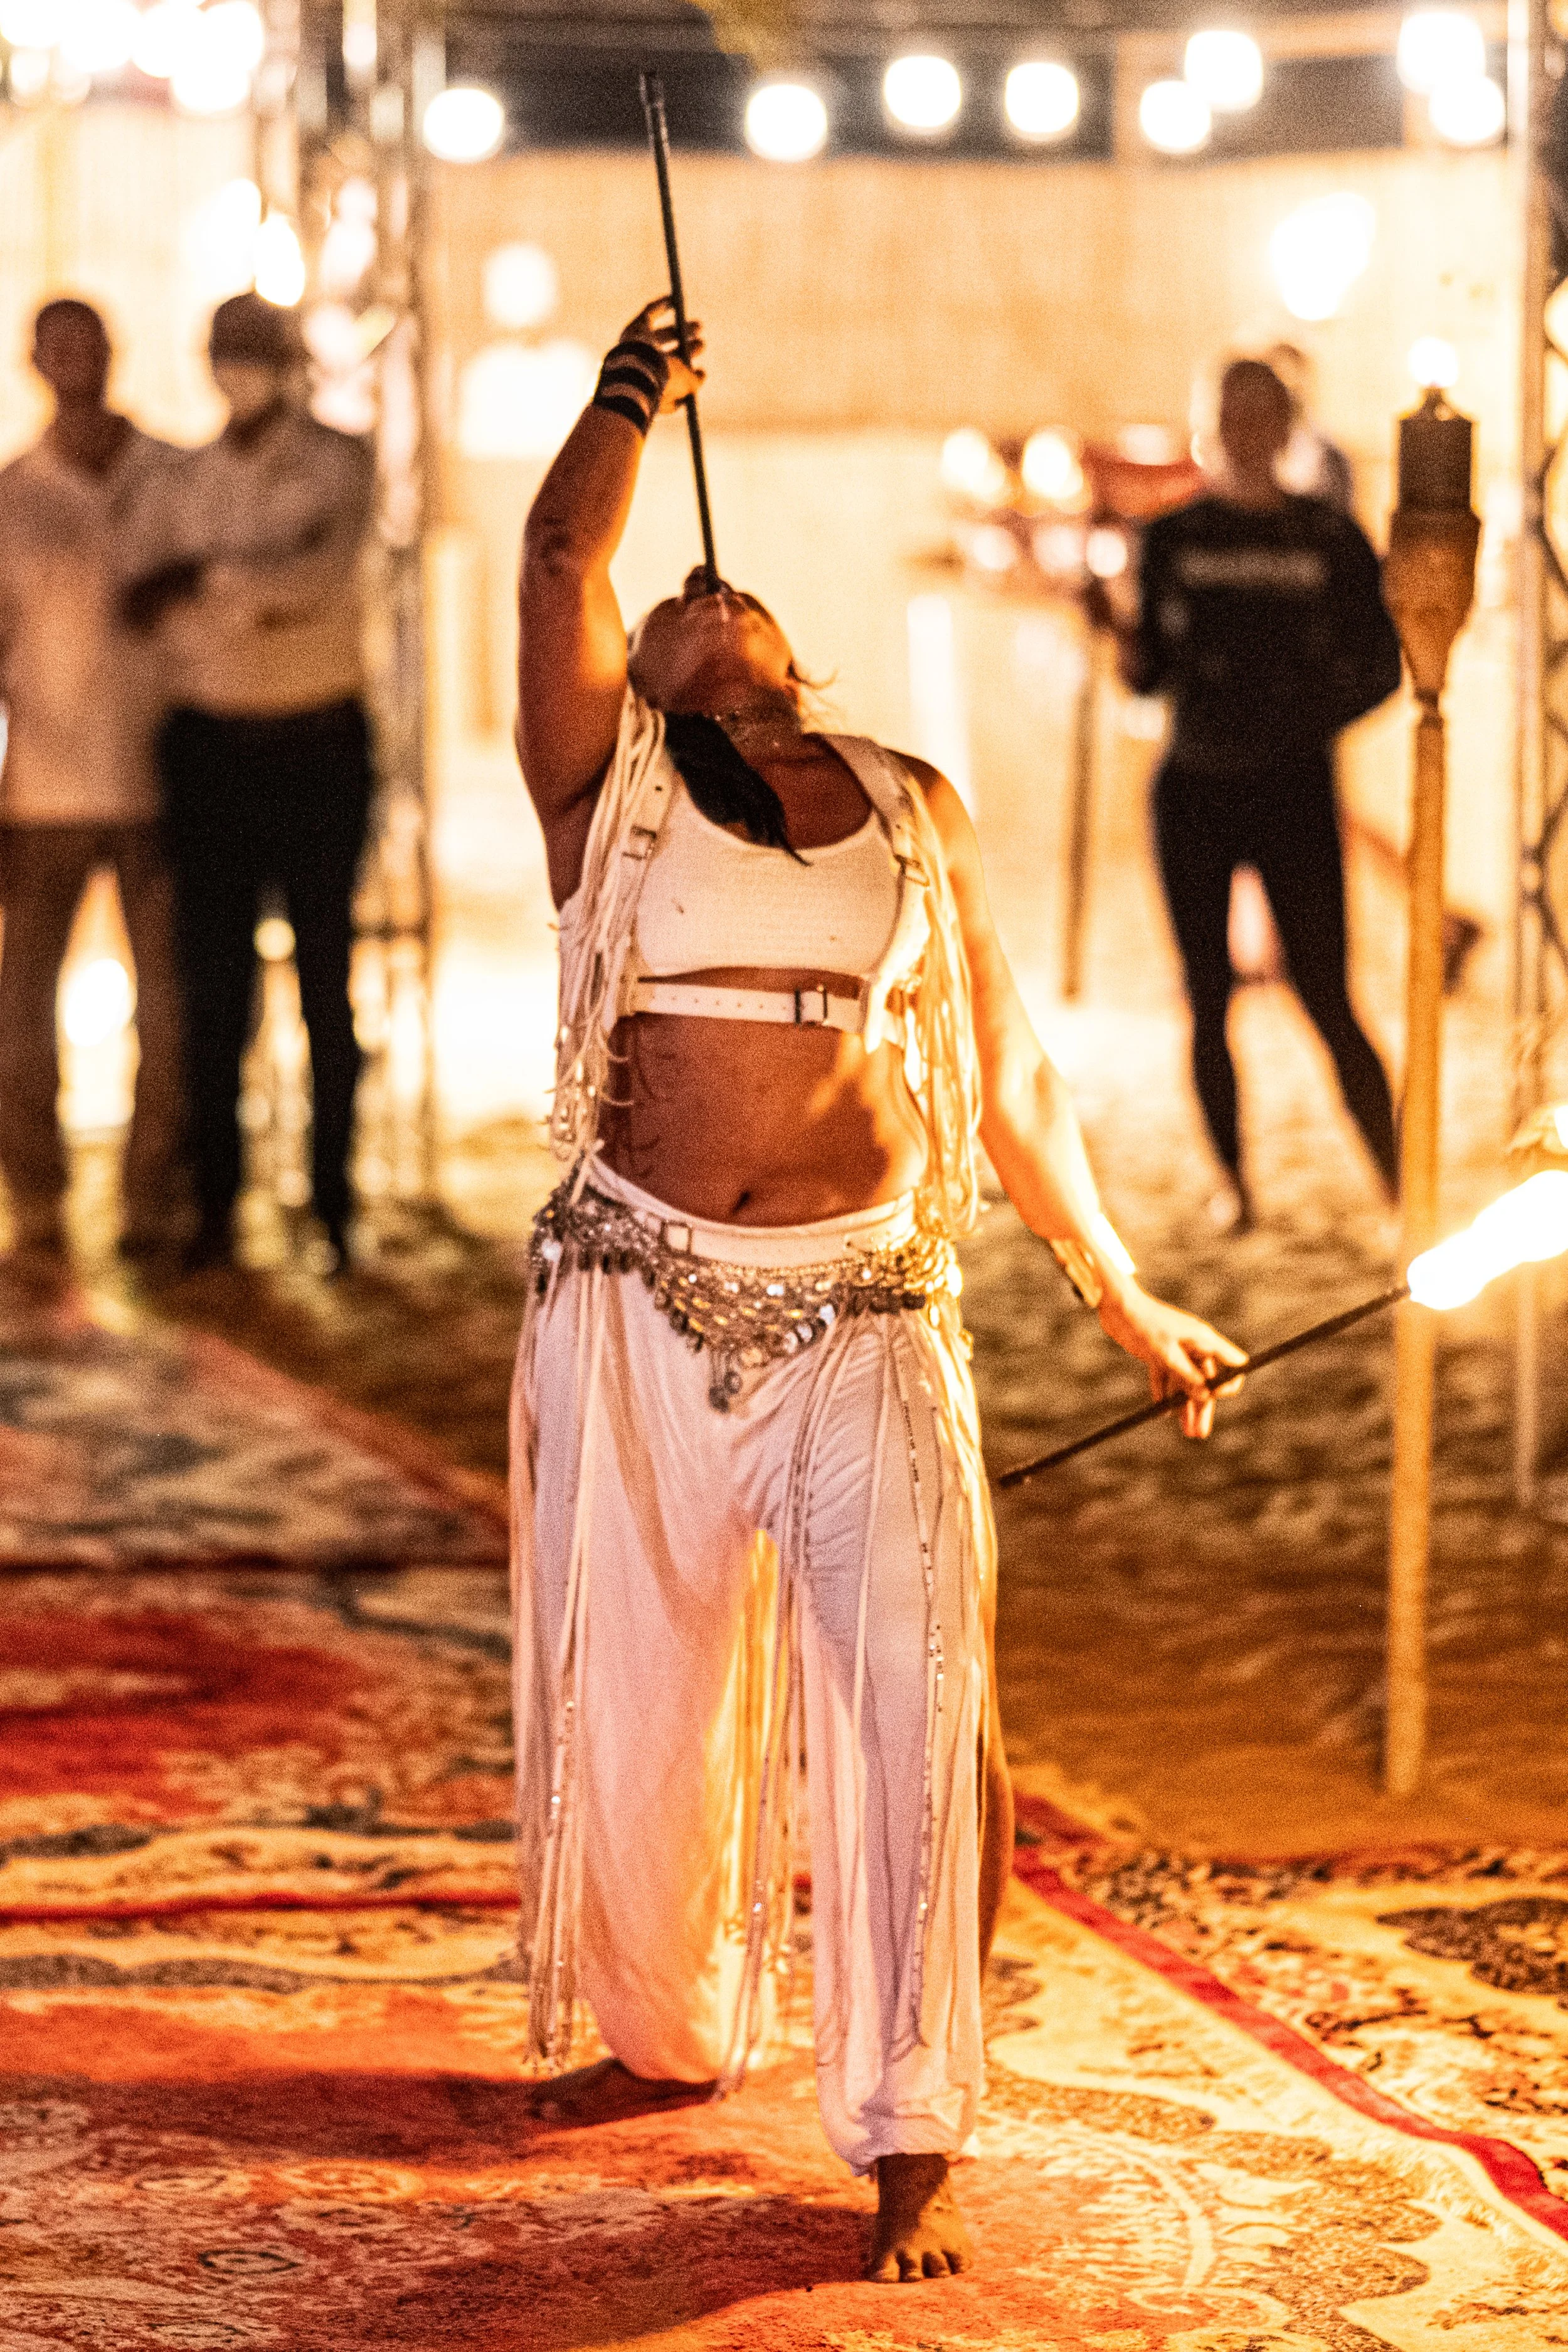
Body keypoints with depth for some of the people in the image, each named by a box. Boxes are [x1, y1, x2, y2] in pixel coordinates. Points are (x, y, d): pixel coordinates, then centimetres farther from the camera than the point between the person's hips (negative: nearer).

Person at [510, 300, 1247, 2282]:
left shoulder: (911, 811, 13)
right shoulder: (609, 778, 7)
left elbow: (1009, 1081, 18)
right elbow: (561, 558, -11)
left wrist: (1129, 1305, 20)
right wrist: (632, 400, 3)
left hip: (869, 1316, 0)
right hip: (640, 1303, 0)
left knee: (908, 1710, -10)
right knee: (631, 1704, 9)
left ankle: (909, 2143, -4)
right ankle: (669, 2033, 34)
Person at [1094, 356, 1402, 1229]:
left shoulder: (1333, 539, 0)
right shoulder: (1175, 538, 4)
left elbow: (1380, 667, 4)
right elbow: (1149, 674, 5)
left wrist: (1312, 721, -11)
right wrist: (1119, 626, -15)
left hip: (1293, 788, -2)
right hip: (1194, 788, 2)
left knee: (1328, 1002, -6)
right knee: (1209, 1000, 6)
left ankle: (1402, 1193, 1)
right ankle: (1234, 1182, 21)